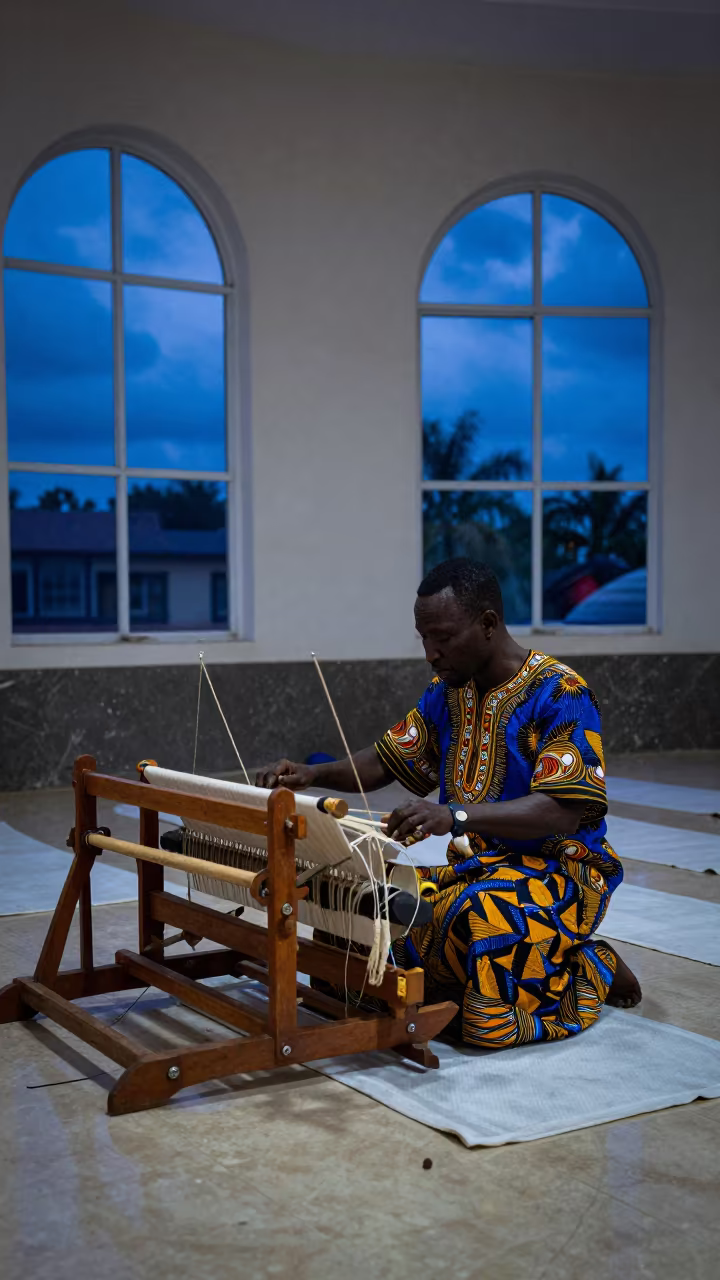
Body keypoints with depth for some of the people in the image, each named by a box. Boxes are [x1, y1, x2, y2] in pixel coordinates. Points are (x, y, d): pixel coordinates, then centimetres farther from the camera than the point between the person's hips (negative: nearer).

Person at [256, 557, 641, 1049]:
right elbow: (389, 760, 15)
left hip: (558, 870, -8)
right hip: (476, 863, 8)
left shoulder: (559, 693, -16)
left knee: (476, 920, -36)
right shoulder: (448, 692, 7)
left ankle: (590, 969, -3)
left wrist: (455, 815, -39)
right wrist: (315, 774, -5)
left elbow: (563, 810, -25)